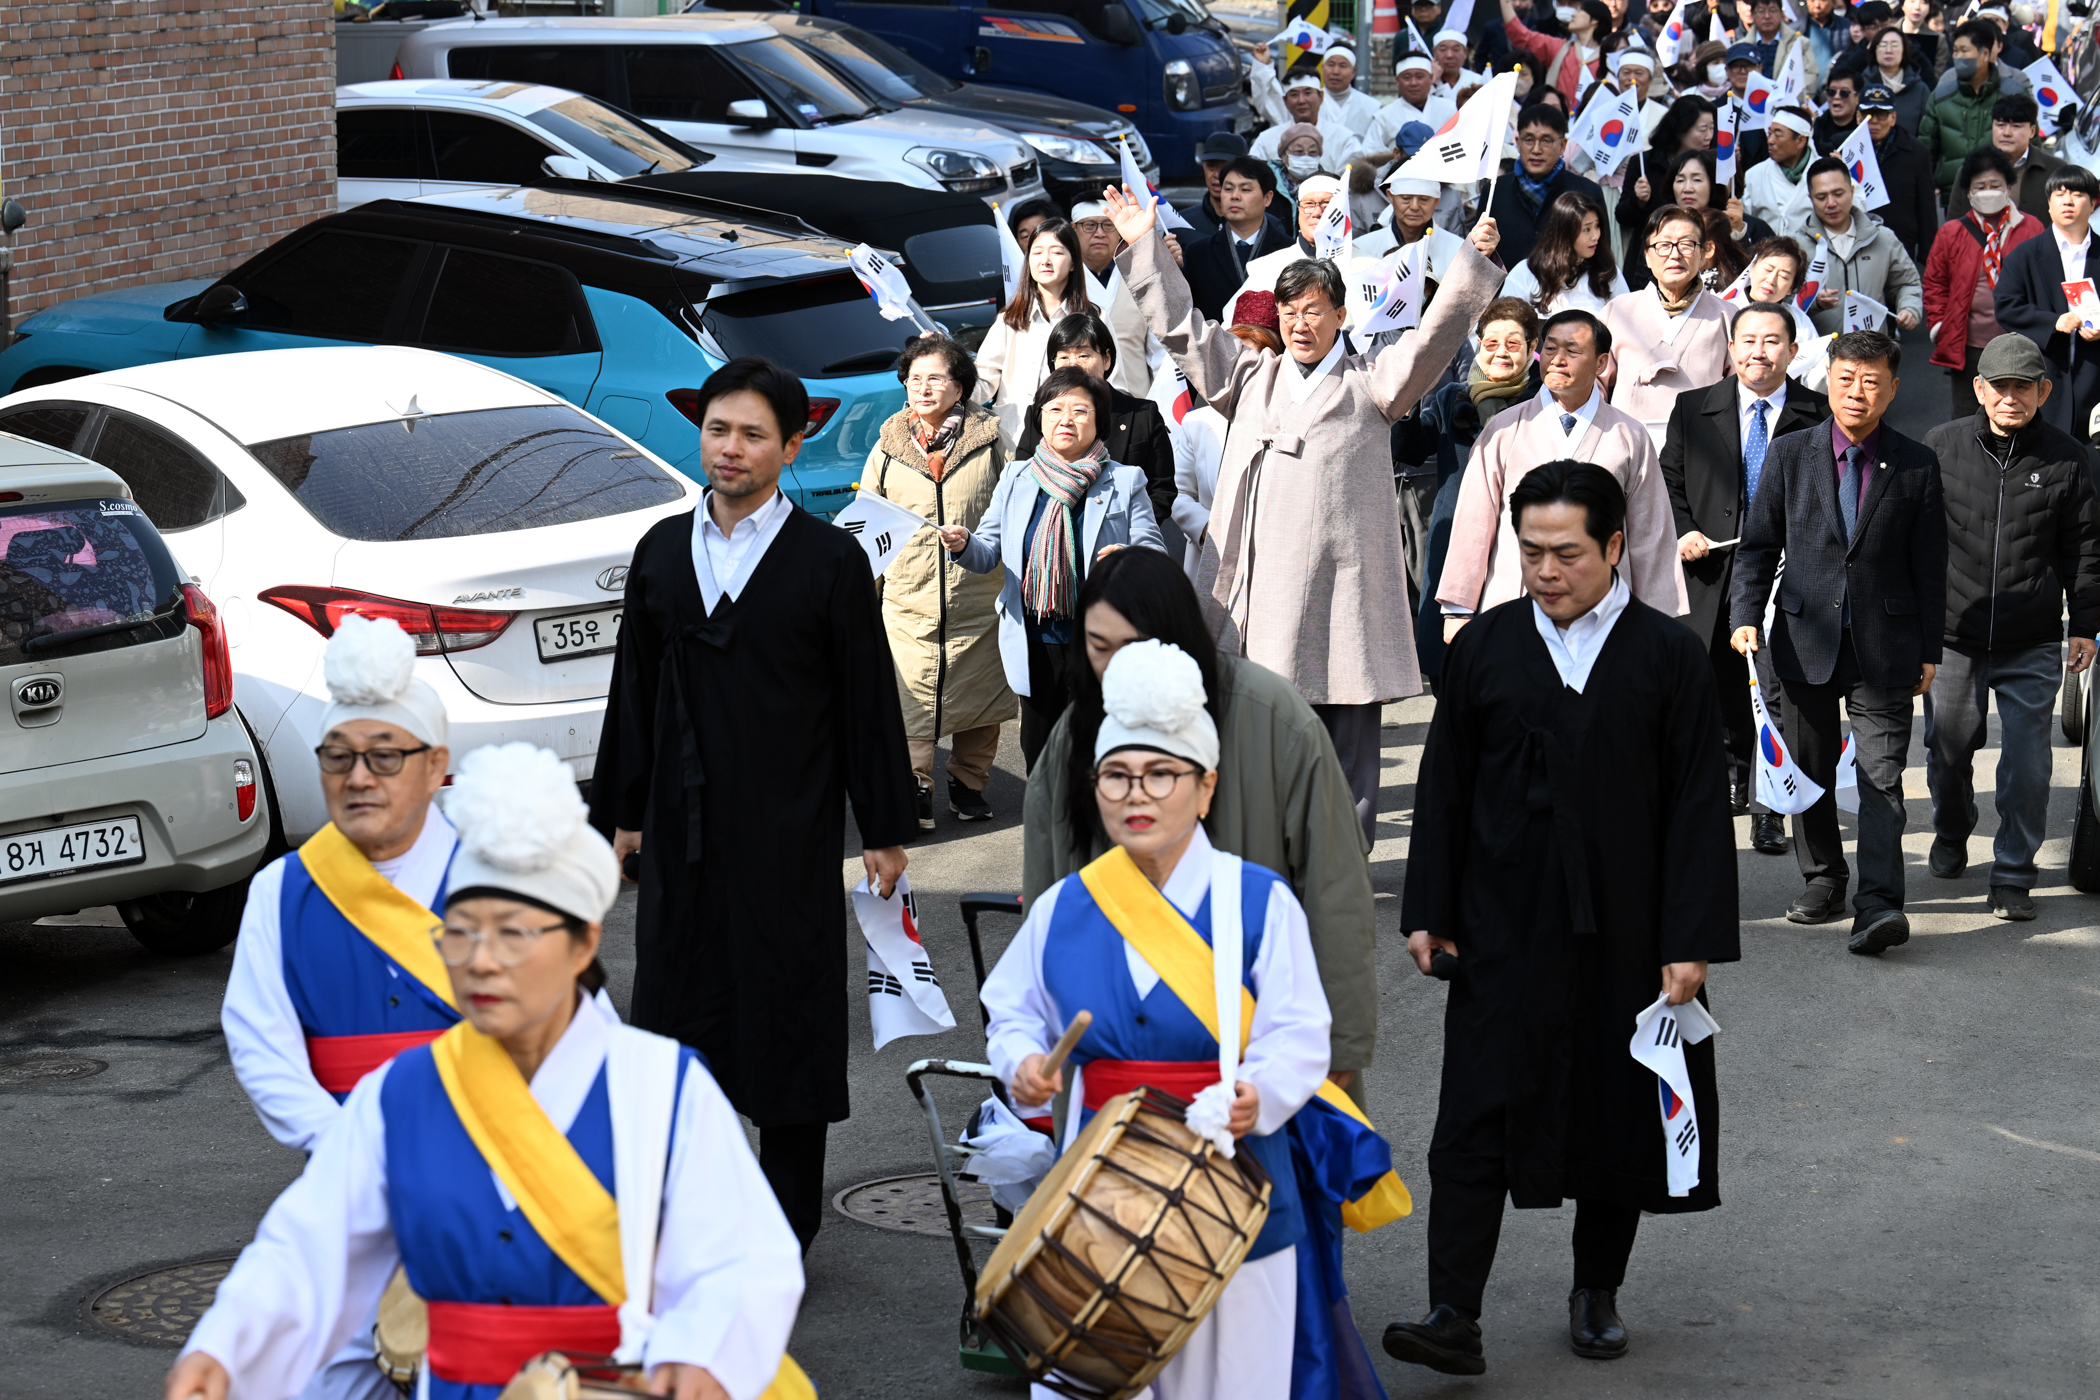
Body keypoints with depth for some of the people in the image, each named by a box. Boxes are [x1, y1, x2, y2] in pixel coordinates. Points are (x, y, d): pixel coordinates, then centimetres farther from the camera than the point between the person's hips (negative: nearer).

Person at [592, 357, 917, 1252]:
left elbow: (869, 700, -2)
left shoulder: (830, 561, -3)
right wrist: (620, 810, 13)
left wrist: (885, 829, -3)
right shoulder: (661, 551, 10)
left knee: (789, 1013, 2)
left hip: (789, 833, -4)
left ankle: (786, 1226, 11)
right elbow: (634, 690, 15)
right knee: (677, 1003, 6)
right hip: (683, 832, 4)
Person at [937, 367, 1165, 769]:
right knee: (1038, 748, 8)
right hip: (1034, 641, 3)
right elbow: (989, 553, 10)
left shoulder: (1124, 482, 2)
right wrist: (963, 545, -14)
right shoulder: (1016, 477, 11)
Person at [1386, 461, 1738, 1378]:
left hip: (1622, 935, 0)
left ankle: (1597, 1293, 28)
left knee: (1618, 1118, 10)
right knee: (1476, 1122, -6)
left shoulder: (1670, 656, -2)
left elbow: (1697, 807, -3)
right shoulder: (1484, 647, 3)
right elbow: (1444, 788, 8)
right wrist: (1428, 913, 5)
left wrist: (1691, 941, -8)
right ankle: (1454, 1318, -8)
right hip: (1503, 932, 1)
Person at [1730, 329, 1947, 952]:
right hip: (1807, 639, 2)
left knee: (1882, 776, -9)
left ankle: (1878, 902, -15)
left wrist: (1929, 650, 4)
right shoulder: (1789, 455, 3)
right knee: (1810, 771, 12)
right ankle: (1823, 879, 28)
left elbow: (1929, 565, 4)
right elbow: (1758, 544, 7)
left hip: (1886, 646, -2)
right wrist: (1746, 614, -7)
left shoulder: (1917, 465, 0)